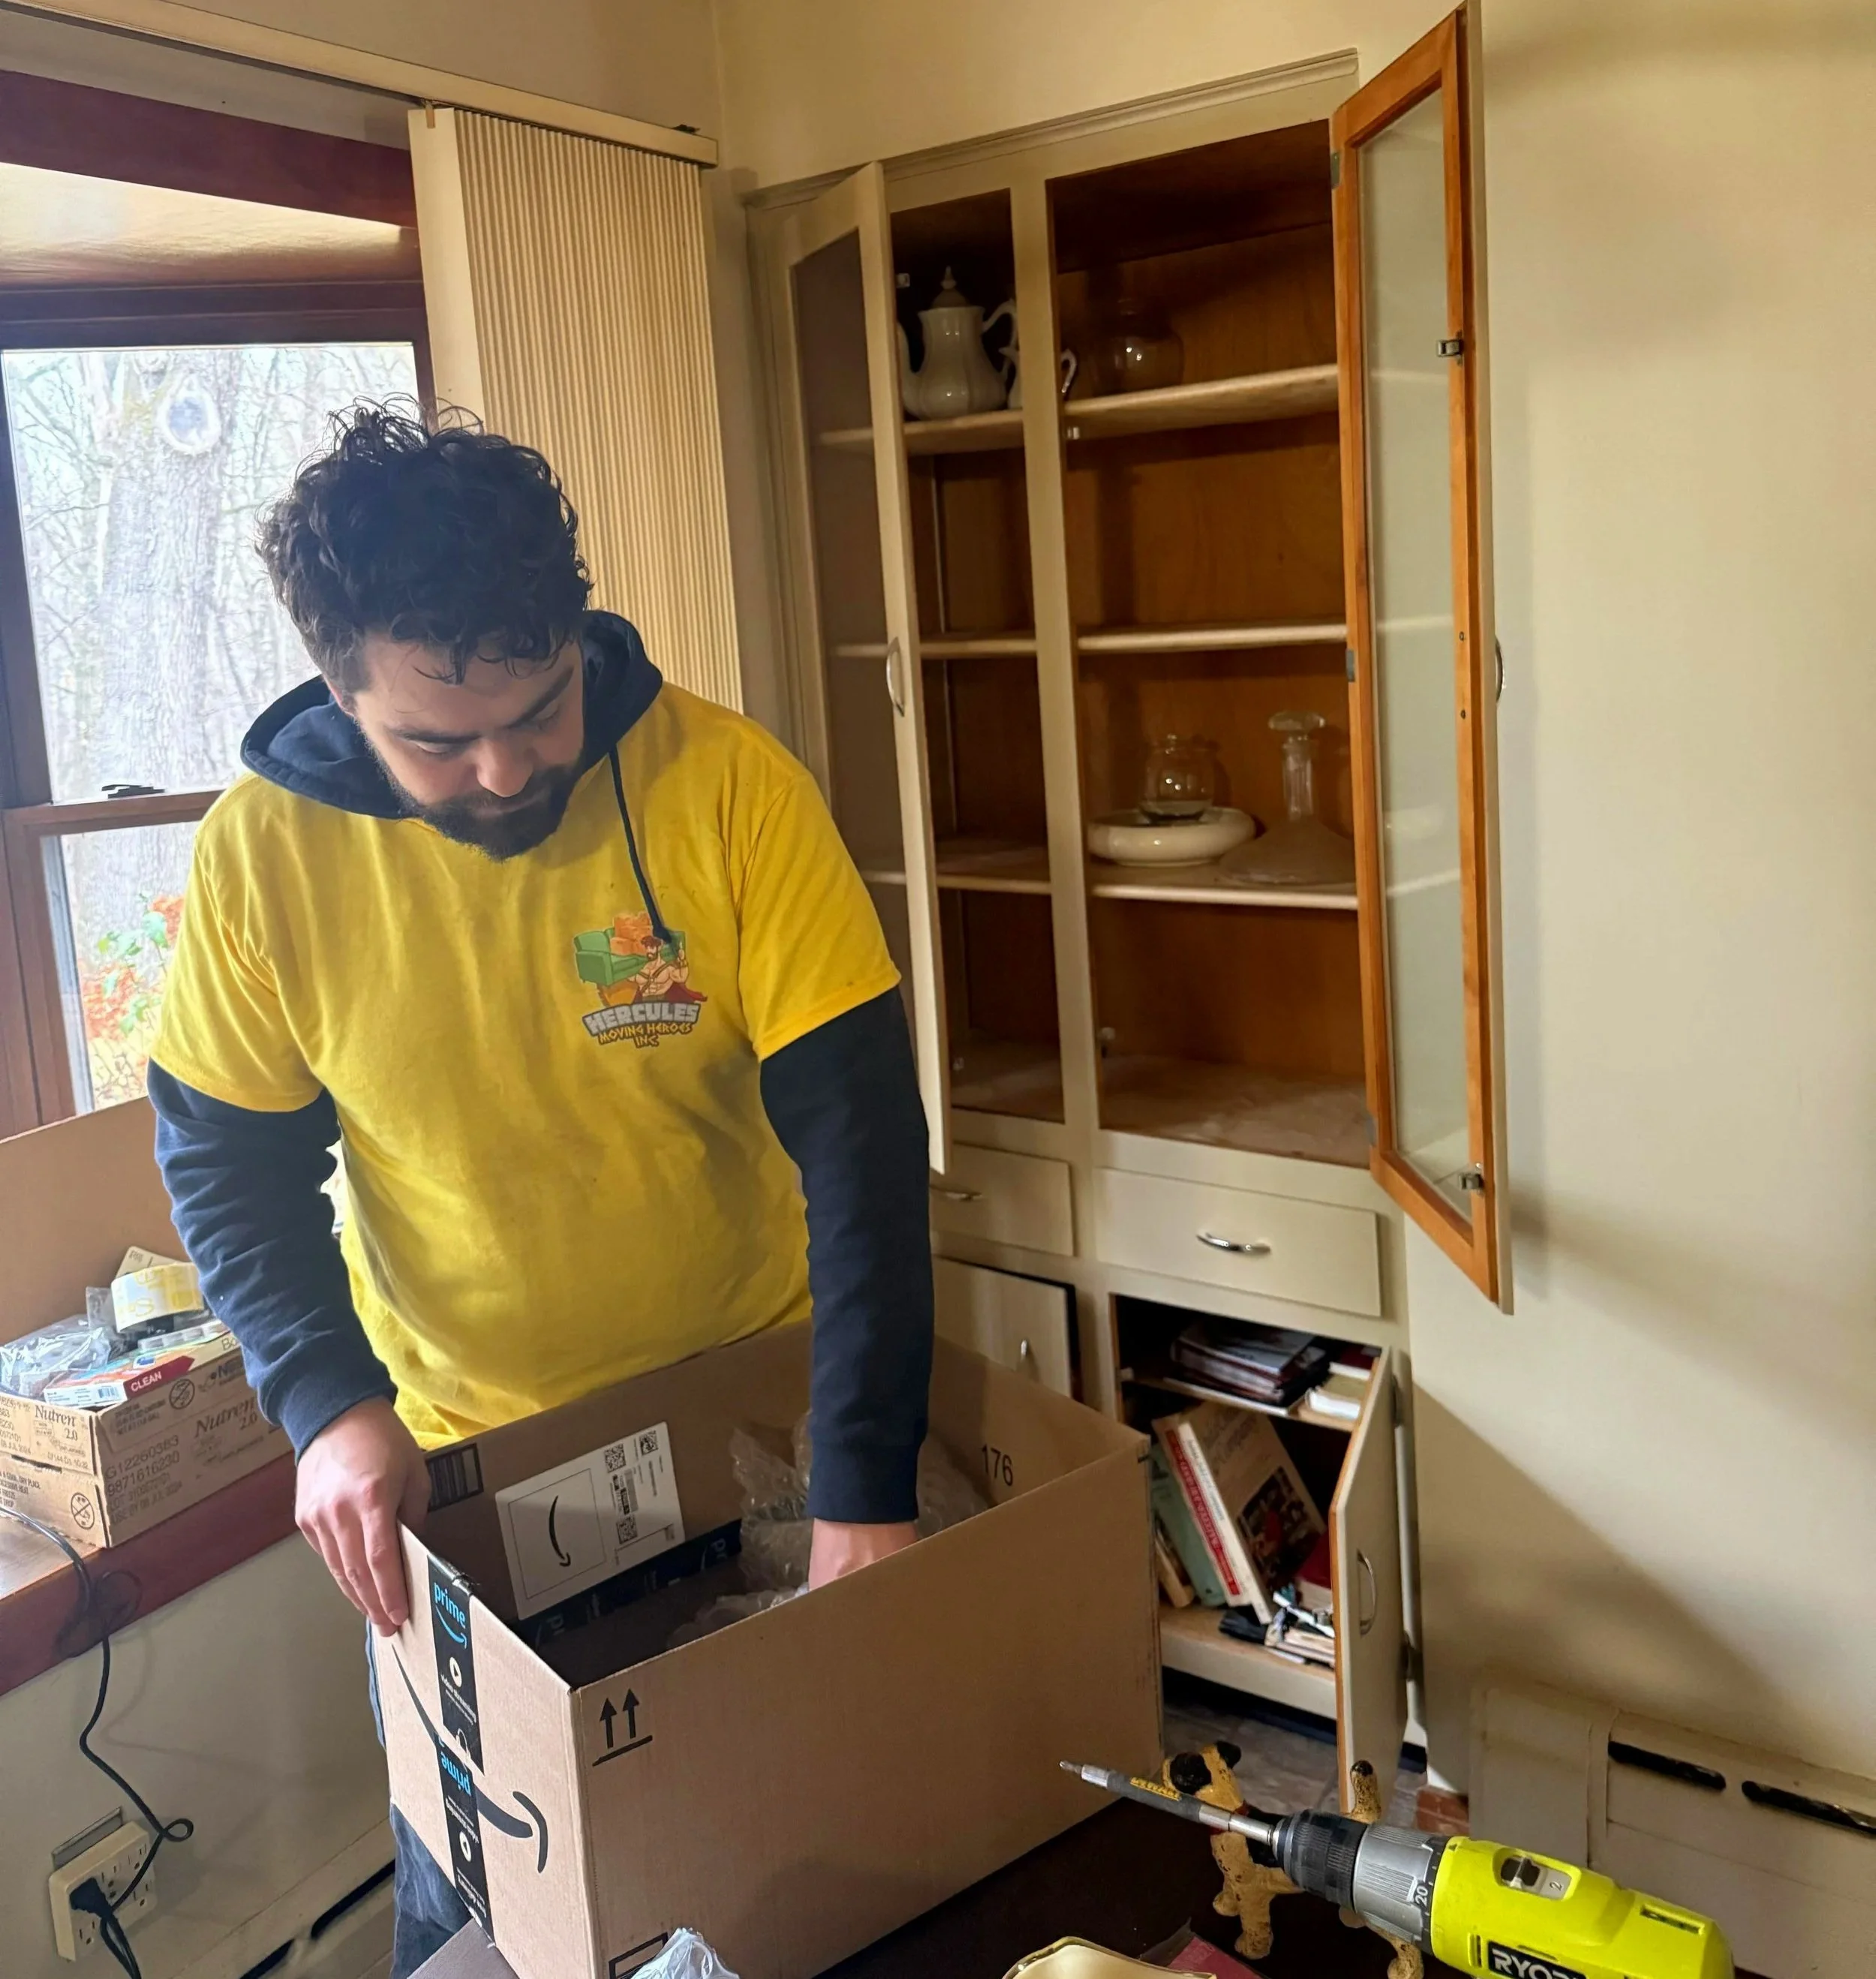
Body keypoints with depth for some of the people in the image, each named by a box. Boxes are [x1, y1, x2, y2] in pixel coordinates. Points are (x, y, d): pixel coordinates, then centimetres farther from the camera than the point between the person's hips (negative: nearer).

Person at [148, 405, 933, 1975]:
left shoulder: (730, 783, -22)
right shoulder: (264, 853, -16)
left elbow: (858, 1135, -22)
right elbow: (228, 1166, -5)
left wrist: (864, 1491, -27)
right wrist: (329, 1407, -21)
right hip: (461, 1450, 1)